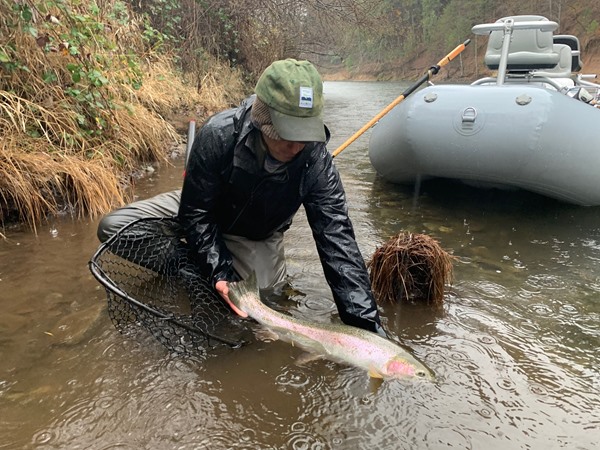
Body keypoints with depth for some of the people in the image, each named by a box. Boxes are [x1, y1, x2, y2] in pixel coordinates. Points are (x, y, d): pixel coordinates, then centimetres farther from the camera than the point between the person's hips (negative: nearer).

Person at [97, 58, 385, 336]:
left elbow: (337, 239, -32)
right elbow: (195, 212, -23)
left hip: (256, 238, 1)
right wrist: (220, 271, -33)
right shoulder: (218, 134, -34)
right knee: (113, 227, -15)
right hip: (207, 214, 0)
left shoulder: (316, 161, -31)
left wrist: (364, 321, -37)